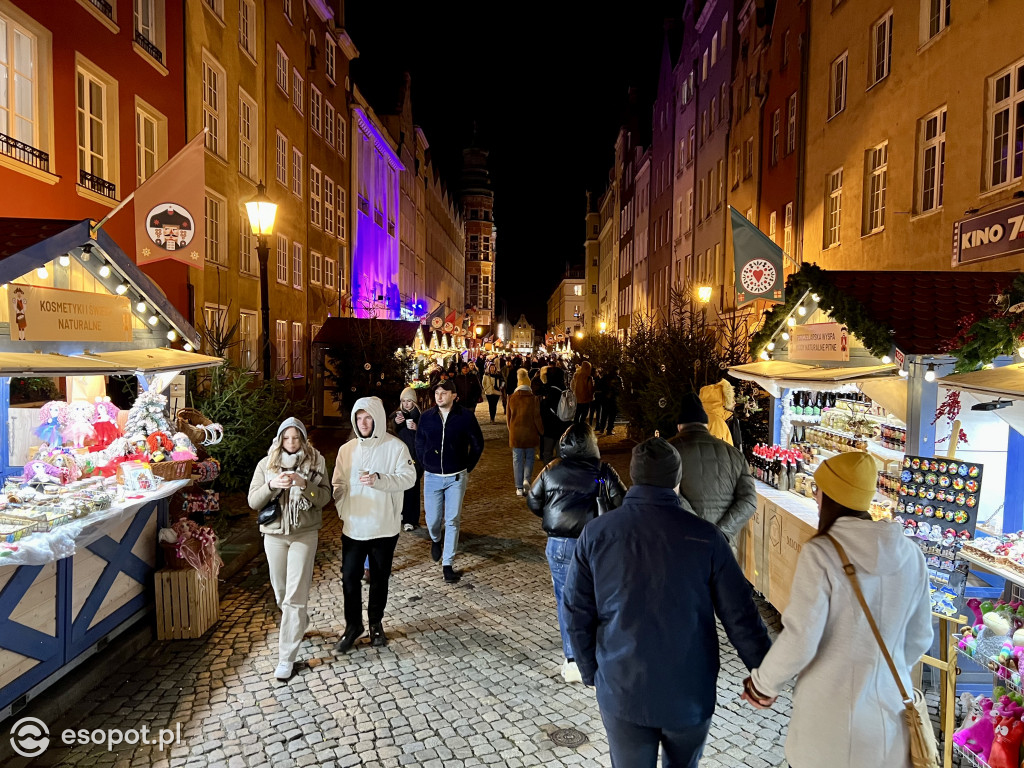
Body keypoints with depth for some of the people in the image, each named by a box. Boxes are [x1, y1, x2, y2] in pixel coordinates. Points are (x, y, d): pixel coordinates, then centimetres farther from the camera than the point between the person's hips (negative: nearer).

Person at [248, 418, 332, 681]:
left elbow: (324, 498, -8)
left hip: (304, 534, -3)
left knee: (295, 597, -7)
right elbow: (253, 501, -3)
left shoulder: (316, 462, -3)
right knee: (281, 592, 15)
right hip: (274, 533, 3)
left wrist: (304, 484, -26)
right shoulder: (266, 464, 1)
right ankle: (300, 625, 44)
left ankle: (287, 657, 0)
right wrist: (271, 485, -22)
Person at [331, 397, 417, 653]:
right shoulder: (346, 449, 3)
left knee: (380, 578, 13)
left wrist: (379, 479, -30)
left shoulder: (395, 446, -9)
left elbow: (408, 477, -16)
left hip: (384, 527, -2)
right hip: (353, 527, 3)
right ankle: (353, 625, 27)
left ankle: (376, 623, 33)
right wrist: (342, 509, -12)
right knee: (350, 577, 7)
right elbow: (338, 484, 6)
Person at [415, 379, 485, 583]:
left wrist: (467, 468, 4)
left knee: (452, 521, 0)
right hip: (432, 477, 2)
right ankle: (436, 540, 43)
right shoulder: (426, 417, -1)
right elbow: (419, 445, 12)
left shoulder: (465, 416, -8)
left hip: (456, 477, -2)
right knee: (433, 519, 8)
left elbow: (477, 444, 2)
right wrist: (426, 466, 9)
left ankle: (448, 565, 11)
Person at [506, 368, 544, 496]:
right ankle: (526, 479, -6)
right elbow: (537, 418, -6)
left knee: (517, 459, 7)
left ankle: (519, 487, 7)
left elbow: (508, 416, 6)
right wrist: (541, 432, 6)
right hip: (530, 432, -1)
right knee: (529, 457, 14)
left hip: (515, 433, 1)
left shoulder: (511, 398, -2)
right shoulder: (534, 398, -9)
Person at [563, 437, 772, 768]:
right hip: (691, 694, 0)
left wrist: (592, 673, 10)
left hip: (622, 692, 0)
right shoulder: (705, 536, -13)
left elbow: (577, 614, -4)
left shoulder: (595, 534, -9)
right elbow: (740, 615, -9)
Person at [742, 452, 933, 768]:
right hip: (890, 712, 4)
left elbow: (800, 641, -20)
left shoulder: (821, 554, -20)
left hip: (830, 717, -4)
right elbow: (920, 638, 6)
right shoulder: (910, 554, -5)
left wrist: (763, 684, -2)